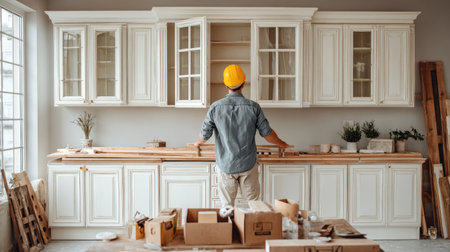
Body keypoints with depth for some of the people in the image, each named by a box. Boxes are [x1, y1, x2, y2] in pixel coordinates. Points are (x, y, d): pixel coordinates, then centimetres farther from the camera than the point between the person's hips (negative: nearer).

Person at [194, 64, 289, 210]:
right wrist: (280, 143, 18)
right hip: (248, 165, 0)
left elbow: (205, 134, -2)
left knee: (227, 206, 14)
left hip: (225, 165, 0)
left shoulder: (215, 107, -10)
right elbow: (267, 133, -2)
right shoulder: (253, 107, -11)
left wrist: (198, 142, 22)